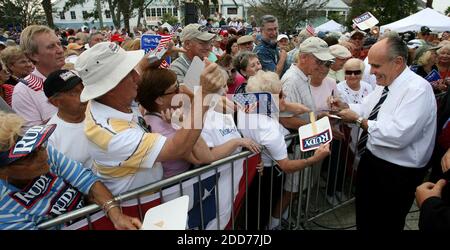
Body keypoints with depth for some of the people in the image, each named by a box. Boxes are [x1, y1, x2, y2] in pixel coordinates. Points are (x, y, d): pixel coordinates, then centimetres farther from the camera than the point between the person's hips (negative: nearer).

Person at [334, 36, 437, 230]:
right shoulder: (384, 84, 2)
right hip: (370, 160, 8)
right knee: (364, 217, 26)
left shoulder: (418, 89, -24)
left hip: (397, 173, -8)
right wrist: (346, 108, -6)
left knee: (385, 225, 14)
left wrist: (359, 120, -25)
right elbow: (366, 108, 14)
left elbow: (398, 135, -34)